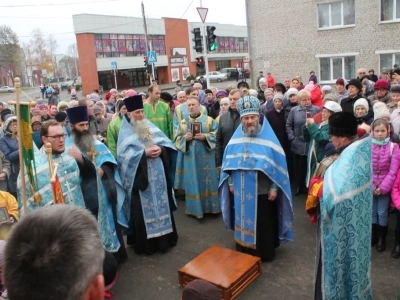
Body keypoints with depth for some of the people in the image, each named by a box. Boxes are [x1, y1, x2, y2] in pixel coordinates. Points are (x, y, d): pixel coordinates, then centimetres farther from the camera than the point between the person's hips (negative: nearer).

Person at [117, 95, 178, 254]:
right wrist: (144, 153, -21)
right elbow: (125, 154, -15)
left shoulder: (150, 126, 11)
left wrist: (160, 149, -13)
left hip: (158, 175, 5)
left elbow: (166, 142, 7)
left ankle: (164, 238, 26)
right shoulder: (126, 132, -4)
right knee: (143, 210, 1)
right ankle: (145, 243, 14)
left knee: (162, 205, 12)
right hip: (140, 177, -5)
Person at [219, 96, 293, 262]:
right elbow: (229, 162, 9)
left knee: (263, 224, 11)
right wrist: (230, 183, 8)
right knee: (243, 222, 17)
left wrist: (274, 188, -10)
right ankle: (243, 252, 35)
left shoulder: (269, 138, -11)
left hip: (262, 191, -3)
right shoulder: (236, 138, 1)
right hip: (241, 192, 4)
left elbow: (278, 164, -9)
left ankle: (265, 253, 30)